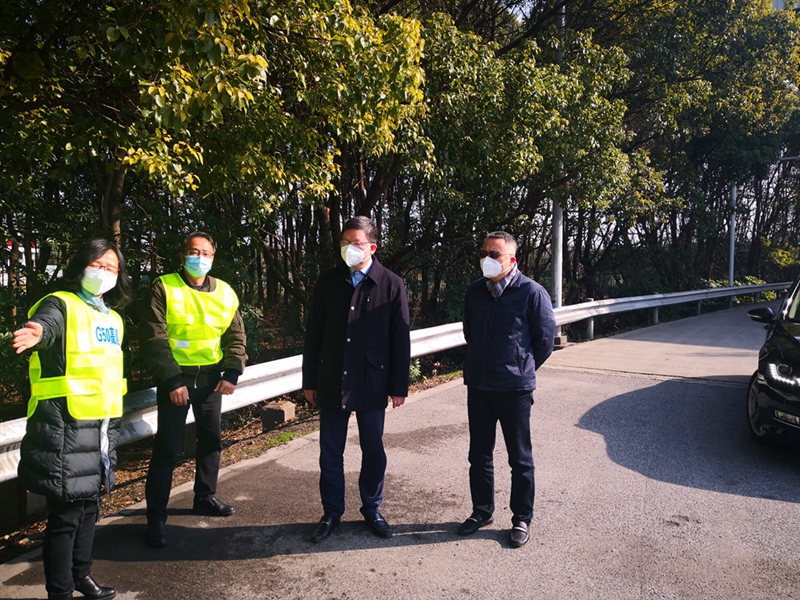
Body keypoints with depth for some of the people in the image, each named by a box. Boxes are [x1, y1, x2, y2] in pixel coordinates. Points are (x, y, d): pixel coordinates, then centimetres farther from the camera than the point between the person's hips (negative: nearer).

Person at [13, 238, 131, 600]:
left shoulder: (112, 318, 14)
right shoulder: (61, 305, -8)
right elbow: (46, 322, -33)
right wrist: (36, 332, -58)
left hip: (102, 425, 8)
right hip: (65, 427, -7)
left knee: (89, 506, 20)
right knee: (66, 513, 1)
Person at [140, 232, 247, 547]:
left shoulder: (225, 292, 6)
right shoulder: (164, 288, -7)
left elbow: (236, 337, 9)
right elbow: (154, 339, -11)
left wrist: (232, 373, -3)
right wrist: (172, 381, -16)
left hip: (211, 378, 5)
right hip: (175, 379, -5)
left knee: (211, 439, 15)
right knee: (167, 448, -1)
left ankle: (205, 497, 34)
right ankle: (156, 518, 10)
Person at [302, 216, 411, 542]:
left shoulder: (391, 284, -5)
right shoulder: (328, 282, 2)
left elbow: (400, 339, -3)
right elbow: (314, 335, 5)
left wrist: (399, 386, -4)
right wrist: (309, 381, 5)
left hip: (372, 383, -2)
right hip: (332, 382, 2)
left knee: (373, 450, 12)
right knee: (330, 452, 11)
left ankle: (372, 509, 31)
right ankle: (332, 512, 28)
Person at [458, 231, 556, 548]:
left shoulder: (531, 292, -11)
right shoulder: (474, 291, 4)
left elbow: (545, 338, -2)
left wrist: (523, 369, 6)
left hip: (515, 389, -5)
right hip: (477, 387, 5)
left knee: (520, 459, 9)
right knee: (479, 455, 15)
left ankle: (521, 519, 25)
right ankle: (482, 511, 33)